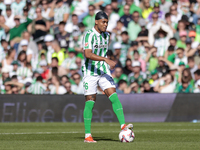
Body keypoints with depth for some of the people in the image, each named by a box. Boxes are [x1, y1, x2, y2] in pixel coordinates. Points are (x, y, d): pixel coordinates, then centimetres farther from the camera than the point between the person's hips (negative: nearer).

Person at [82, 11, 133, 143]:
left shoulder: (106, 35, 9)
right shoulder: (89, 35, -15)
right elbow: (88, 54, -28)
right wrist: (106, 60, -36)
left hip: (104, 71, 6)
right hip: (90, 72, -6)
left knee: (113, 95, -12)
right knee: (90, 100, -3)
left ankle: (123, 125, -21)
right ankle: (88, 135, 4)